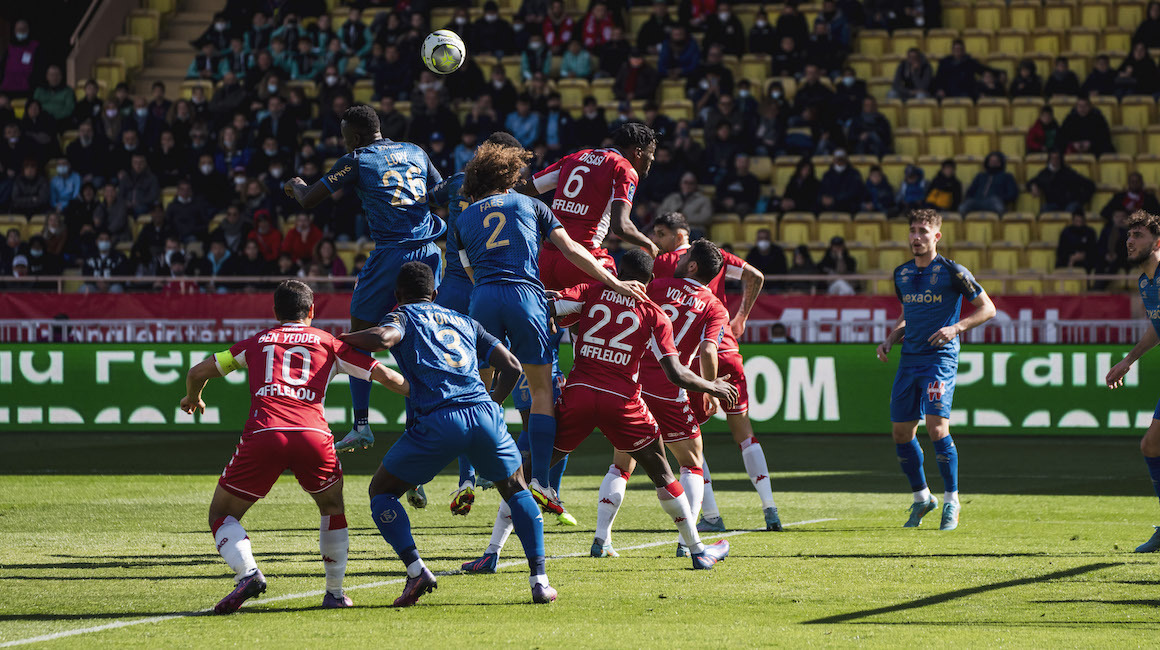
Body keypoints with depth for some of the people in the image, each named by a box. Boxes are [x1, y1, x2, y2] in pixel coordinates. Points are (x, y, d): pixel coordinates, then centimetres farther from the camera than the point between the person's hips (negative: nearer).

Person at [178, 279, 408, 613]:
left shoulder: (257, 342, 26)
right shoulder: (330, 344, 24)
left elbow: (198, 373, 29)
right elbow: (385, 376, 21)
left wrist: (192, 398, 51)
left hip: (263, 434, -1)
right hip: (313, 434, 1)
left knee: (221, 515, 13)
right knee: (333, 508, 29)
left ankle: (247, 573, -14)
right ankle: (335, 592, 27)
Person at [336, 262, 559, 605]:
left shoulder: (404, 316, 16)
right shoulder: (465, 322, 29)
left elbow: (383, 337, -9)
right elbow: (511, 365, 22)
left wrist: (343, 339, 8)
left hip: (437, 421, -4)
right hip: (484, 414, 4)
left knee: (381, 491, 15)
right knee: (516, 490, 26)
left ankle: (416, 570, -4)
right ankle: (539, 579, 13)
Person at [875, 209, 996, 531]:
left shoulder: (952, 272, -6)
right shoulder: (902, 274, 12)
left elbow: (987, 308, -3)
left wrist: (956, 327, -17)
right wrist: (891, 339, 9)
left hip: (940, 358, -6)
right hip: (909, 359, 6)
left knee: (937, 427, -18)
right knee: (901, 432, 5)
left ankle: (951, 501, -5)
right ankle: (921, 498, 23)